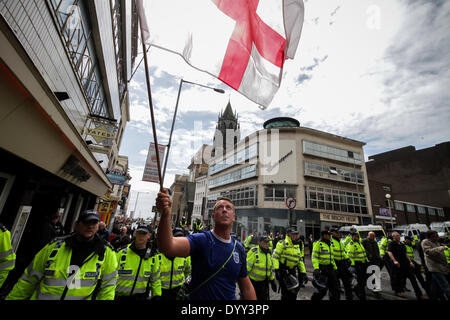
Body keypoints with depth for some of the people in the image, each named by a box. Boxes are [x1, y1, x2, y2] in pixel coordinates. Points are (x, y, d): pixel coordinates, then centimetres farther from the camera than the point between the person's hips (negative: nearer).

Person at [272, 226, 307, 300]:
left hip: (293, 271, 7)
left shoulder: (297, 246, 12)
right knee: (285, 292, -4)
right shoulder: (282, 244, -12)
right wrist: (276, 270, -23)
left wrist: (303, 273, 12)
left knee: (294, 290, 12)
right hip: (282, 271, -7)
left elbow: (300, 260, 17)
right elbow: (275, 257, -16)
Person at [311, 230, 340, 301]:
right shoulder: (318, 244, -9)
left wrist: (335, 268, 20)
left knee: (335, 288, 11)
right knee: (322, 289, -5)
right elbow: (314, 257, -17)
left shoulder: (329, 245, 17)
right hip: (321, 269, -8)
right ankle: (314, 298, 16)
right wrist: (316, 268, -27)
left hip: (330, 268, 8)